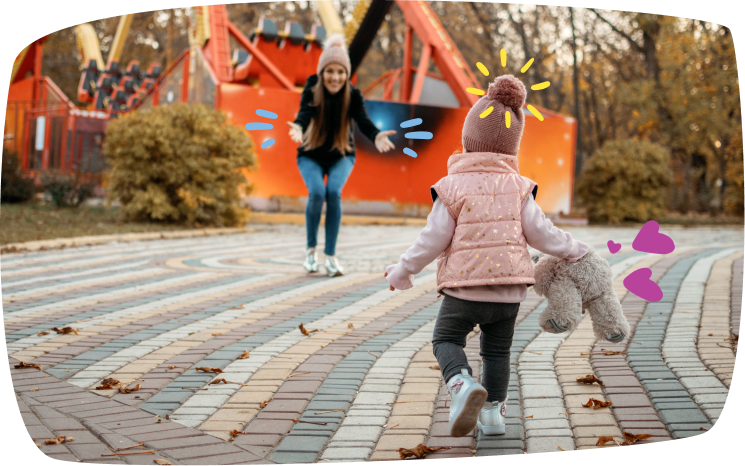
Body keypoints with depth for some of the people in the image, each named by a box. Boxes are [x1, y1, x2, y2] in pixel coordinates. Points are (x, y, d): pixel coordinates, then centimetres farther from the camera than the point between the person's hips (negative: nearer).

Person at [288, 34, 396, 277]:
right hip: (311, 156, 0)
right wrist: (298, 128, -58)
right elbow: (304, 113, -35)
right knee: (317, 192, -26)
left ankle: (331, 255, -15)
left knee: (334, 192, -26)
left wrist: (376, 136, -53)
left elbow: (363, 120, -31)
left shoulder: (353, 95, -17)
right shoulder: (311, 90, -19)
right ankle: (311, 249, -4)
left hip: (341, 156, 1)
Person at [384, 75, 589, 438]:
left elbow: (434, 238, -6)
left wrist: (403, 271, 6)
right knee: (497, 348, 19)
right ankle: (493, 411, 20)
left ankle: (462, 384, -18)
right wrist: (573, 250, 19)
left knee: (446, 339, 10)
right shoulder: (518, 187, 2)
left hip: (464, 286, -3)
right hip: (509, 288, 3)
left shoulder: (453, 187, -6)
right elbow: (539, 232, 2)